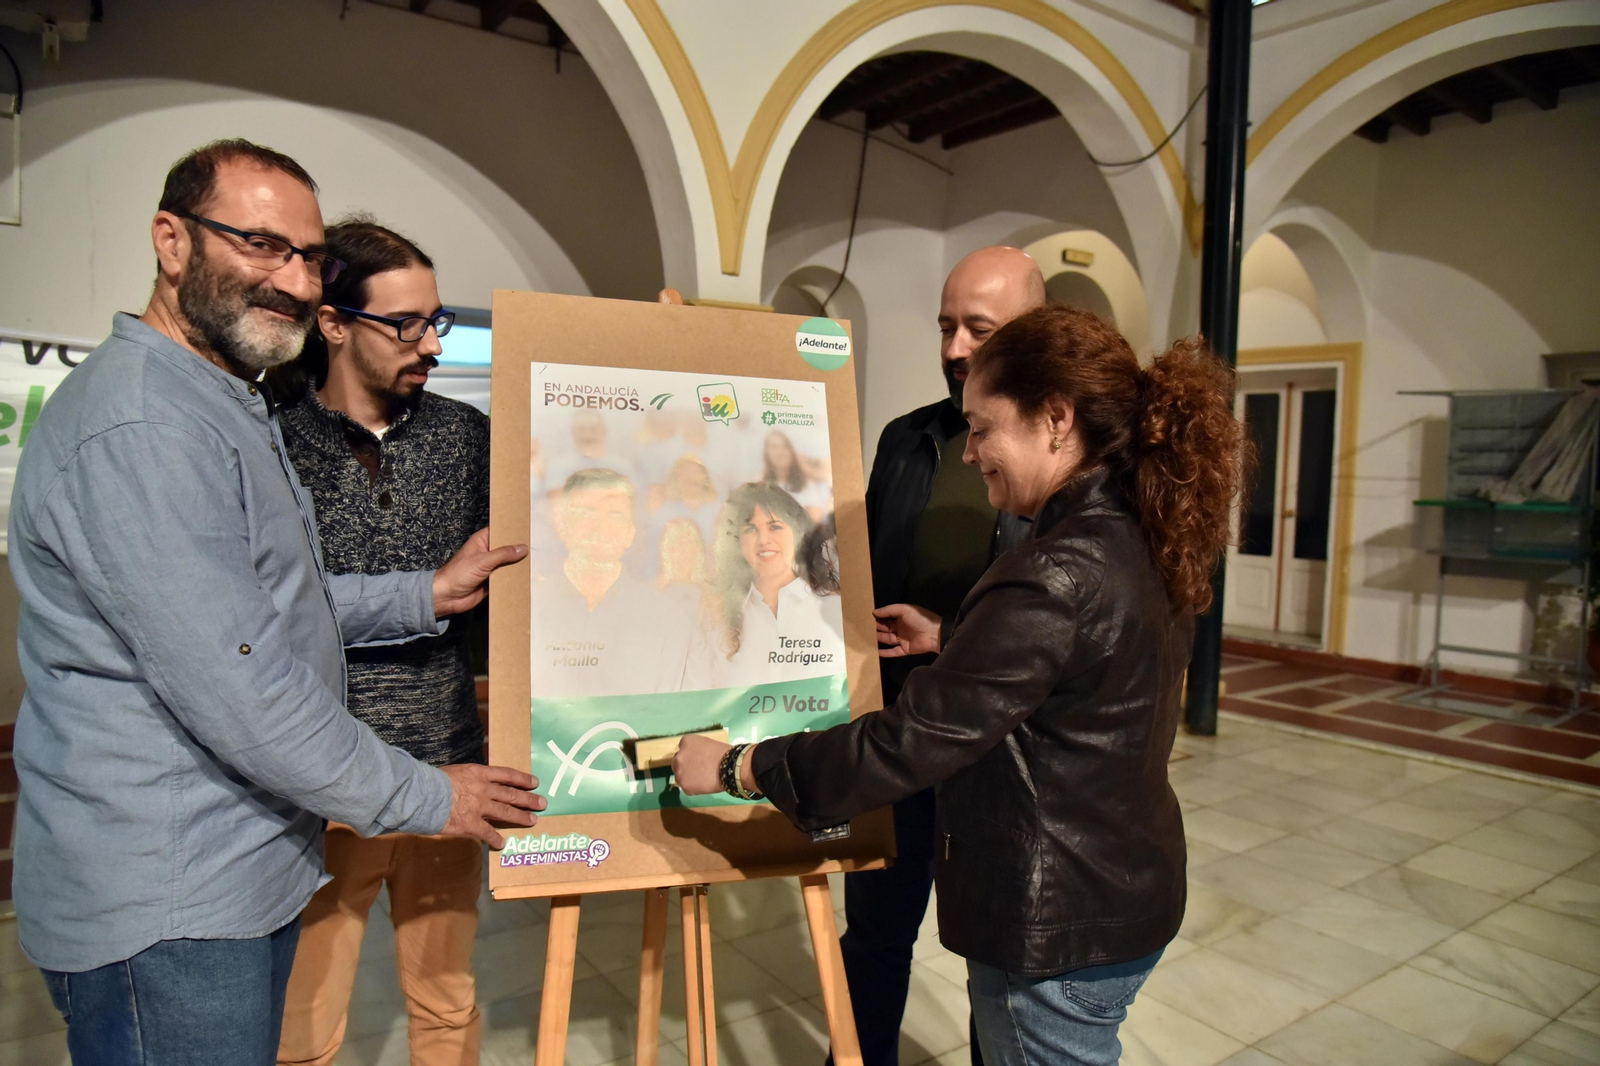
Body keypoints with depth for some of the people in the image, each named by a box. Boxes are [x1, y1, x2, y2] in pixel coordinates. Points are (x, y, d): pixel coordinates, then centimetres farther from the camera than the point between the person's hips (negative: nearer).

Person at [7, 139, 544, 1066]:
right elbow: (234, 687, -26)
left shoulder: (231, 409, 14)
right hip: (165, 913, -10)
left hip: (249, 875, 10)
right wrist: (425, 799, -15)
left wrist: (428, 595, 10)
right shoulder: (139, 425, -22)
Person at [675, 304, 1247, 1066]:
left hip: (1059, 928, -8)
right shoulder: (1144, 543, 0)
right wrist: (949, 640, 16)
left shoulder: (1058, 575, -29)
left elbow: (909, 742, -27)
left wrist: (737, 767, -18)